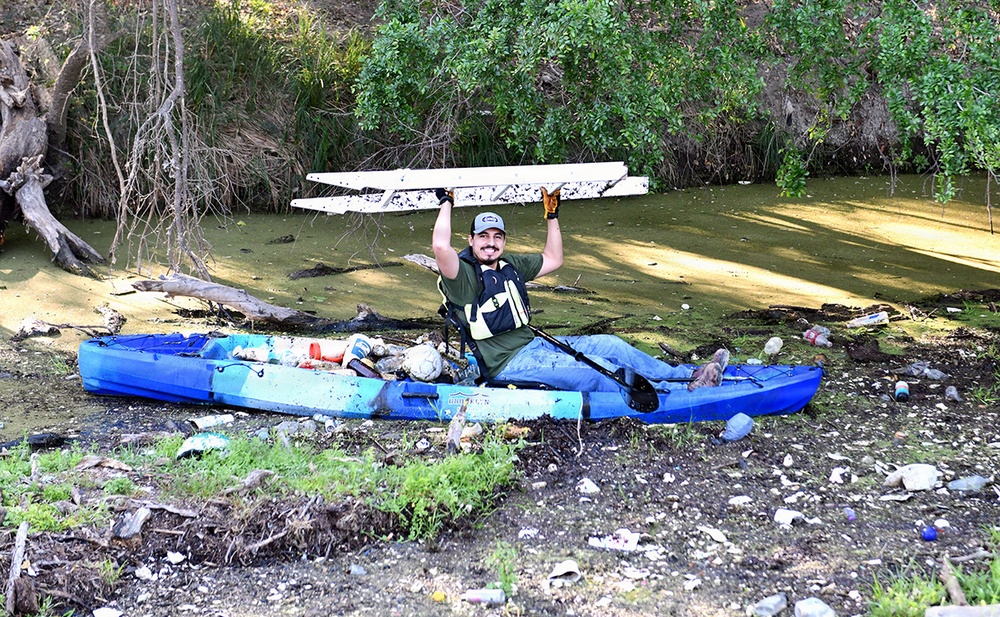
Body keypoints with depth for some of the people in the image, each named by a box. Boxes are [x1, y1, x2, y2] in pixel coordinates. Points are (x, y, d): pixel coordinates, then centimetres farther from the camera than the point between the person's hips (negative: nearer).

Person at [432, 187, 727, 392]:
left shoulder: (510, 265, 16)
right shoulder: (463, 274, -9)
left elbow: (553, 259, 27)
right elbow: (440, 246, -30)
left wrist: (552, 215, 21)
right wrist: (446, 203, -18)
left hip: (533, 344, 9)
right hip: (508, 363, -9)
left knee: (609, 345, -1)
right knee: (594, 369, -22)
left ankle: (689, 376, 1)